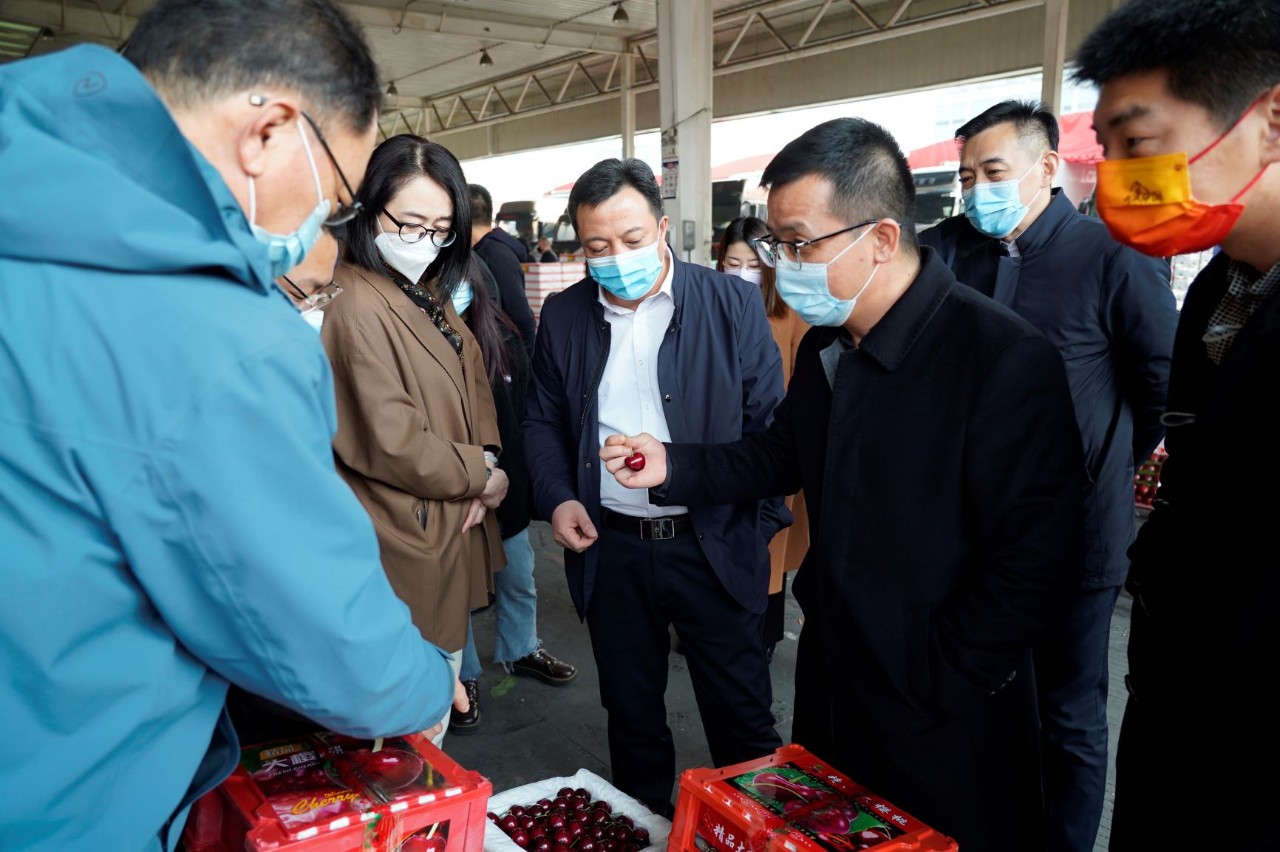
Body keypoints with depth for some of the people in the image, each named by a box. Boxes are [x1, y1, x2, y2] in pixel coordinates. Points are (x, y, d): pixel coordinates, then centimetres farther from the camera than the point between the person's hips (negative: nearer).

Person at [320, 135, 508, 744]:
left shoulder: (428, 297, 9)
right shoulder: (356, 306, -21)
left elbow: (474, 387, 11)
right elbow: (391, 443, -24)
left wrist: (485, 464, -7)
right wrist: (479, 475, -11)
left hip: (454, 531, 9)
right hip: (410, 550, -9)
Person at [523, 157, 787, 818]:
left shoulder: (733, 304, -6)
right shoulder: (564, 316, 4)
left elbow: (771, 426, -4)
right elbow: (543, 420, 12)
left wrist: (761, 525, -9)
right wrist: (556, 498, -3)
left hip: (714, 546, -3)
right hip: (609, 548, 3)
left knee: (741, 717, 10)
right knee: (631, 713, 19)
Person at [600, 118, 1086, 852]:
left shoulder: (1005, 359, -24)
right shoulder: (823, 346, 2)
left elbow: (1037, 563, -24)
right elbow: (784, 457, 13)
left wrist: (927, 680, -17)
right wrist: (674, 467, -1)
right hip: (833, 685, 7)